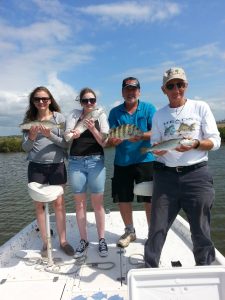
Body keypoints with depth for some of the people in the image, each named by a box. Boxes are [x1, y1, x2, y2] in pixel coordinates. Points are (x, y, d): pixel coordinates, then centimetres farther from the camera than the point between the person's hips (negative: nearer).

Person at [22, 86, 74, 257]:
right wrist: (31, 138, -16)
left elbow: (66, 143, -3)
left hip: (56, 165, -2)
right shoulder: (29, 120, 6)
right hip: (36, 166, 2)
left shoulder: (59, 117, 0)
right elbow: (25, 148, 4)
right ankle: (45, 242, 19)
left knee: (58, 203, 3)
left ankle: (63, 241, 17)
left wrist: (50, 135, -19)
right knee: (39, 204, 6)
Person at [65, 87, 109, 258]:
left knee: (98, 203, 4)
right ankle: (84, 240, 22)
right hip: (75, 162, 2)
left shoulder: (101, 116, 5)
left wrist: (93, 129, -19)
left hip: (96, 161, -1)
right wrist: (72, 134, -25)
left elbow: (105, 143, -3)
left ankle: (102, 239, 18)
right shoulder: (75, 114, 9)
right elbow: (66, 135, -2)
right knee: (80, 204, 8)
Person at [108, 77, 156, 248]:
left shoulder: (149, 108, 3)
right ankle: (130, 232, 34)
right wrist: (115, 139, -22)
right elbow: (112, 139, 1)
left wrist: (141, 136, -25)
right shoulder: (115, 112, 7)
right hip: (121, 162, 3)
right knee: (123, 200, 11)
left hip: (145, 160, -2)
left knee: (149, 200, 3)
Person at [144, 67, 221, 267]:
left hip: (196, 174, -1)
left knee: (201, 230, 8)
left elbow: (215, 141, 1)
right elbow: (155, 146, 10)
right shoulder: (159, 115, 10)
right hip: (165, 175, 2)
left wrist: (195, 143, -18)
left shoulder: (201, 108, 4)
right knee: (157, 227, 6)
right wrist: (158, 150, -14)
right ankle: (150, 268, 26)